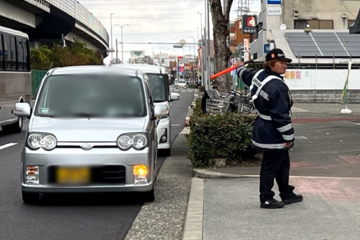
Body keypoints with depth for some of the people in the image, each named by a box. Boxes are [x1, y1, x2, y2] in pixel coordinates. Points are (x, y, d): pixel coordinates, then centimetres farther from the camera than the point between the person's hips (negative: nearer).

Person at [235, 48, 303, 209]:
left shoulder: (259, 75, 3)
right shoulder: (277, 87, -26)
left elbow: (246, 75, 29)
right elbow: (281, 115, -25)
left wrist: (240, 68, 52)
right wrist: (288, 137, -17)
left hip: (263, 128, 11)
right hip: (273, 134, -11)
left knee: (283, 163, 21)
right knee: (270, 165, 1)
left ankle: (287, 194, 33)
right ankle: (266, 199, 12)